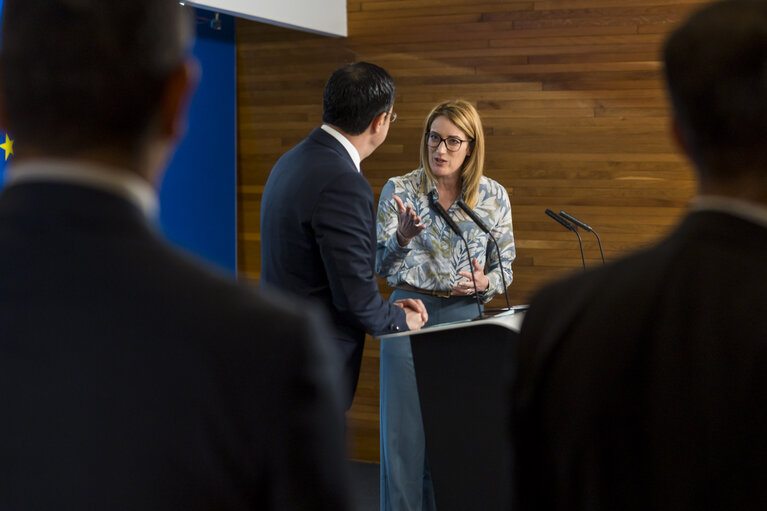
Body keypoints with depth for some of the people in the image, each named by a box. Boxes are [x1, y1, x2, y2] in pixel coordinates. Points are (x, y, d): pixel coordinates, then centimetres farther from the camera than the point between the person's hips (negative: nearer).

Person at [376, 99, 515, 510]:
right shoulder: (398, 190, -3)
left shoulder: (494, 196, 2)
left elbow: (505, 267, 7)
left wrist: (485, 283, -14)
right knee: (403, 428, 1)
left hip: (465, 317, 2)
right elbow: (380, 266, -7)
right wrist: (402, 238, -27)